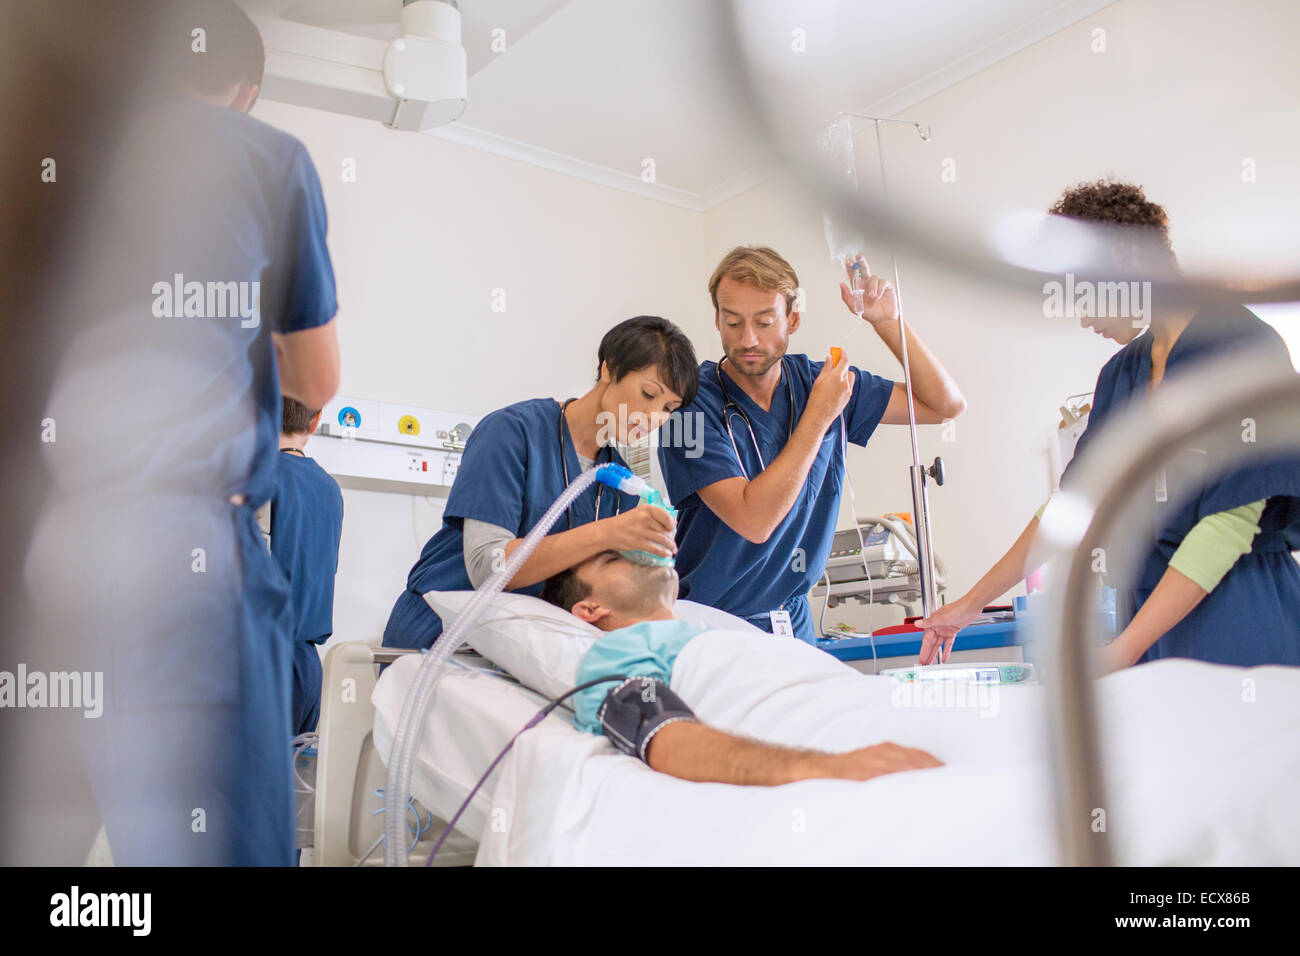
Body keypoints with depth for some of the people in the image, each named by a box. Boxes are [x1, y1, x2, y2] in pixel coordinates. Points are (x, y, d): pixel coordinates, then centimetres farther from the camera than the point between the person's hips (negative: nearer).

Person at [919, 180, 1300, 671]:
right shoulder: (1121, 373, 12)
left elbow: (1232, 520, -17)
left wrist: (1124, 649, -23)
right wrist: (970, 605, 12)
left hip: (1240, 611, -5)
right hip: (1153, 602, 5)